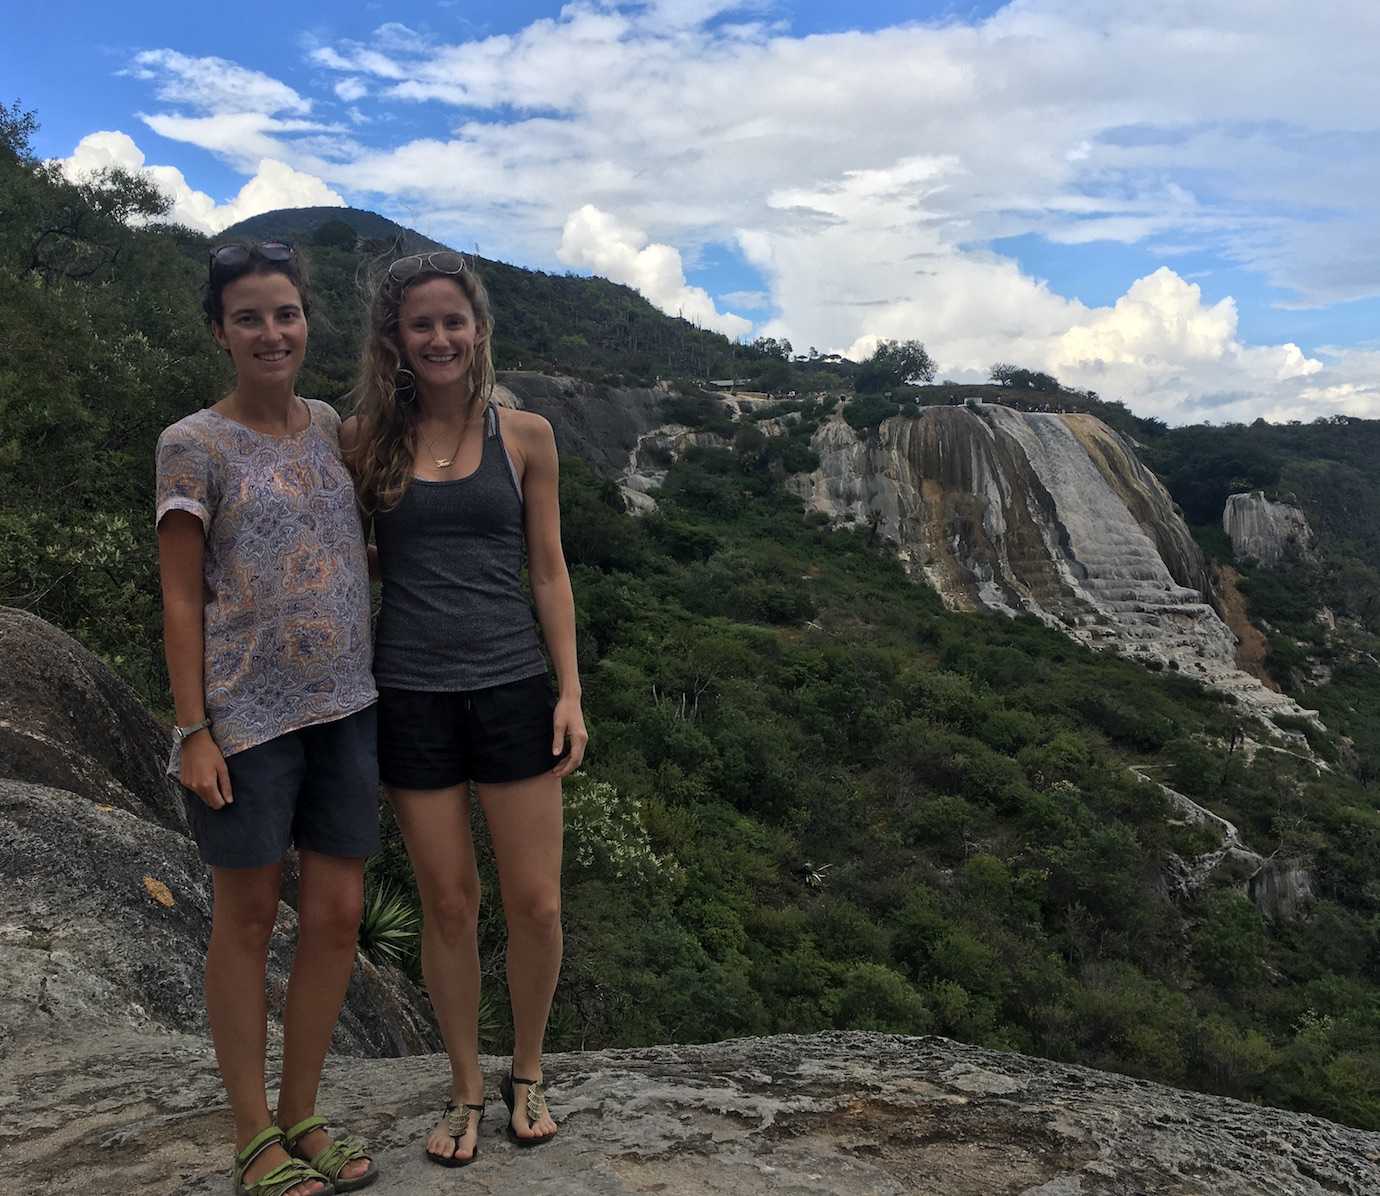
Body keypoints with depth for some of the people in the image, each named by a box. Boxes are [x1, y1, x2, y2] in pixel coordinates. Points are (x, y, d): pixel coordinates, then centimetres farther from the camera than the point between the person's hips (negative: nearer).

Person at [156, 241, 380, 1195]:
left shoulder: (332, 428, 9)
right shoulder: (194, 446, -4)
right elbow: (181, 600, -5)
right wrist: (193, 732, -10)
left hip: (344, 709, 5)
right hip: (247, 717, -4)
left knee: (339, 914, 8)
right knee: (249, 917, 7)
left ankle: (302, 1117, 27)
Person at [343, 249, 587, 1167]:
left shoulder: (524, 435, 3)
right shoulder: (366, 440, 2)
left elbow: (549, 570, 5)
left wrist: (570, 691, 0)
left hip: (512, 687, 0)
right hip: (412, 695, 0)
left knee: (537, 903, 3)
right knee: (449, 904, 8)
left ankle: (528, 1073, 29)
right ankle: (467, 1092, 28)